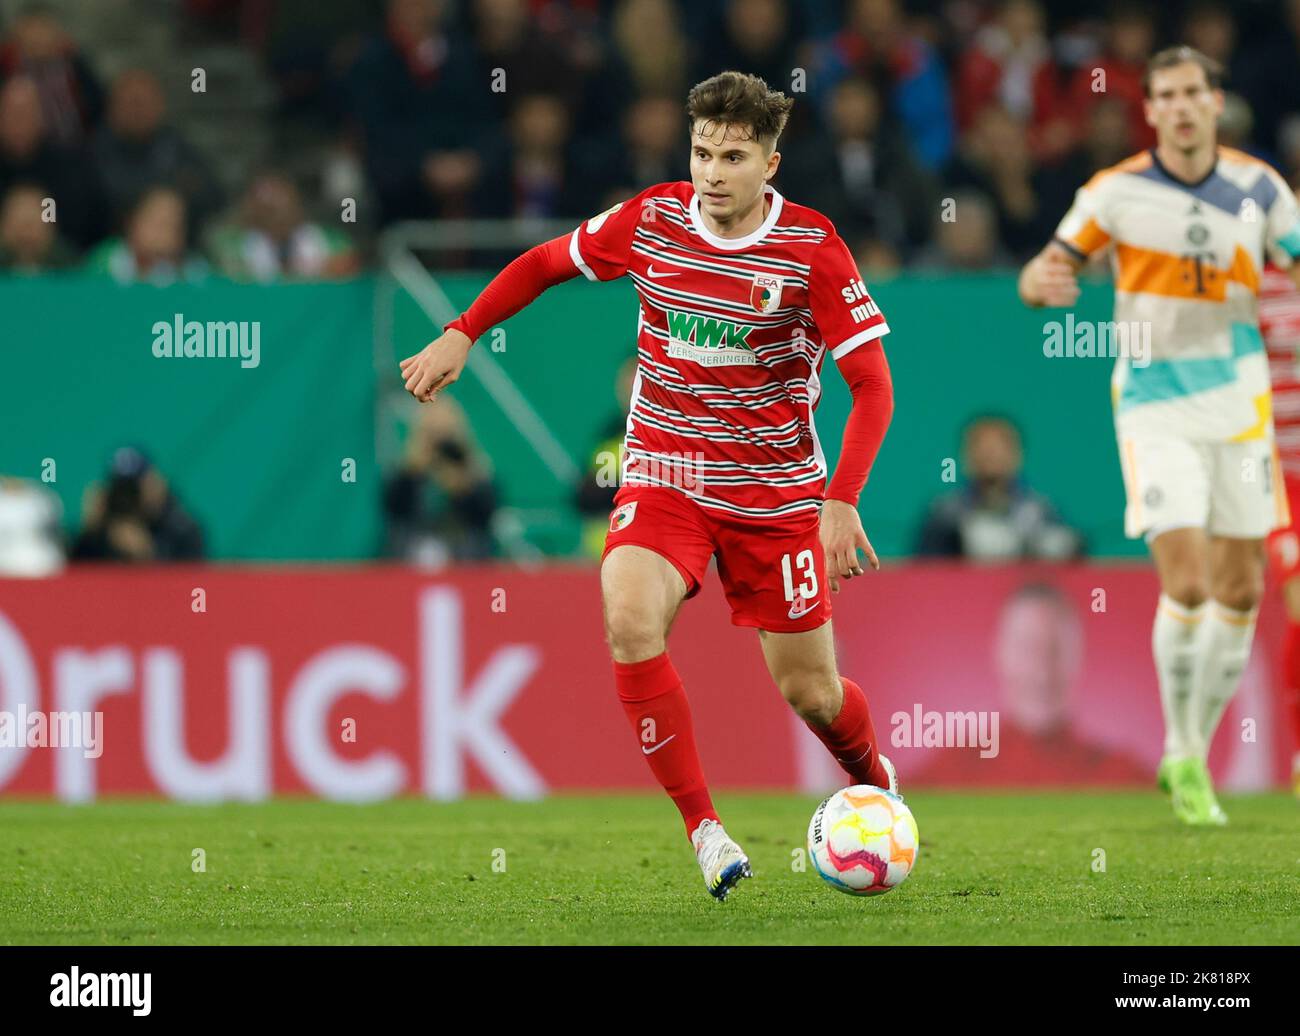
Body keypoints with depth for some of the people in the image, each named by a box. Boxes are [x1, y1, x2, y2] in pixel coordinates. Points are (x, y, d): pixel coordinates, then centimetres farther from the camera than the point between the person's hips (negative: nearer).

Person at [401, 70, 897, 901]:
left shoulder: (813, 248, -14)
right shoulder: (652, 220, -6)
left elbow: (873, 386, -12)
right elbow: (545, 264, 13)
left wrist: (842, 500, -23)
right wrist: (461, 336, 7)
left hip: (776, 489, -1)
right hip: (663, 476, 1)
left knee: (810, 693, 4)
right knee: (631, 619, -28)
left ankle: (874, 781, 40)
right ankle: (703, 827, -20)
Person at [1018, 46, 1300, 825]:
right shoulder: (1117, 191, -6)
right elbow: (1045, 275, -3)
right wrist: (1043, 282, -26)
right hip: (1154, 404, -3)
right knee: (1186, 583, -15)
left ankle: (1194, 755, 19)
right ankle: (1182, 757, 1)